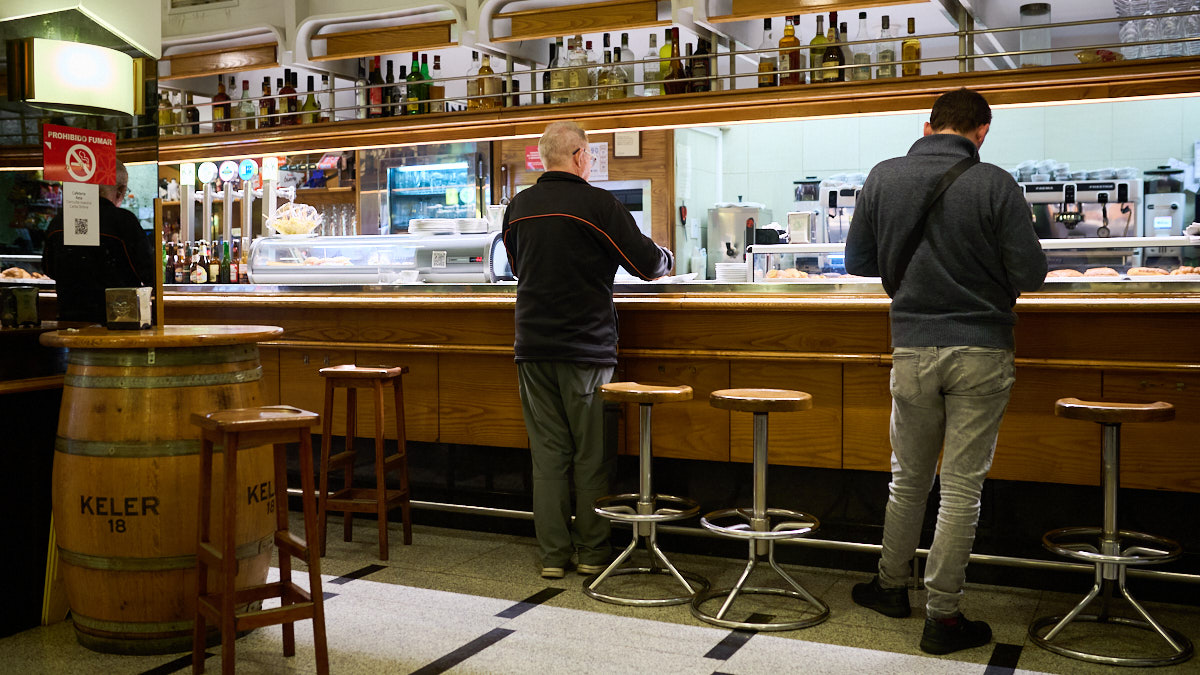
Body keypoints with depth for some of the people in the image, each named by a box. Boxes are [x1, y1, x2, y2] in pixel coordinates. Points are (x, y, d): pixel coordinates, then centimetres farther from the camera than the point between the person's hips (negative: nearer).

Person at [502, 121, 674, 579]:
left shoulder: (518, 207, 7)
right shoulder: (596, 204, -10)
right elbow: (648, 264, -6)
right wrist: (667, 258, 16)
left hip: (533, 347, 5)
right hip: (585, 348, -4)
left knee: (547, 453, 7)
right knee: (592, 455, 5)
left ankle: (553, 554, 11)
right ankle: (591, 553, 13)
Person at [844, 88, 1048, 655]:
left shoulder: (883, 178, -2)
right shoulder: (995, 185, -11)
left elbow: (857, 262, 6)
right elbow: (1030, 276, -9)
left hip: (912, 349, 3)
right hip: (982, 352, -2)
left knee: (909, 478, 19)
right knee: (961, 487, 5)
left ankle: (891, 586, 33)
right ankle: (942, 616, 13)